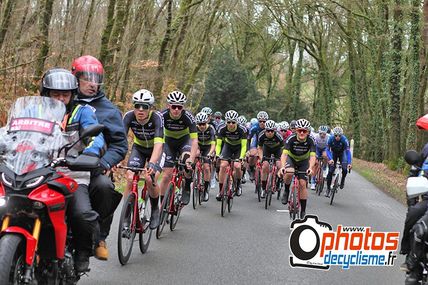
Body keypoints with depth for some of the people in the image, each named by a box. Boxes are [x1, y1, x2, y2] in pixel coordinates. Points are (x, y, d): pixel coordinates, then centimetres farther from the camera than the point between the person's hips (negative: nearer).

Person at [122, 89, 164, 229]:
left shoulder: (157, 117, -33)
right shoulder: (129, 116, -25)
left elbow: (158, 144, -43)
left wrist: (152, 163, -60)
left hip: (155, 149, -2)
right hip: (138, 148, 2)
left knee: (150, 179, -24)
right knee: (130, 179, -17)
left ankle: (155, 210, 3)